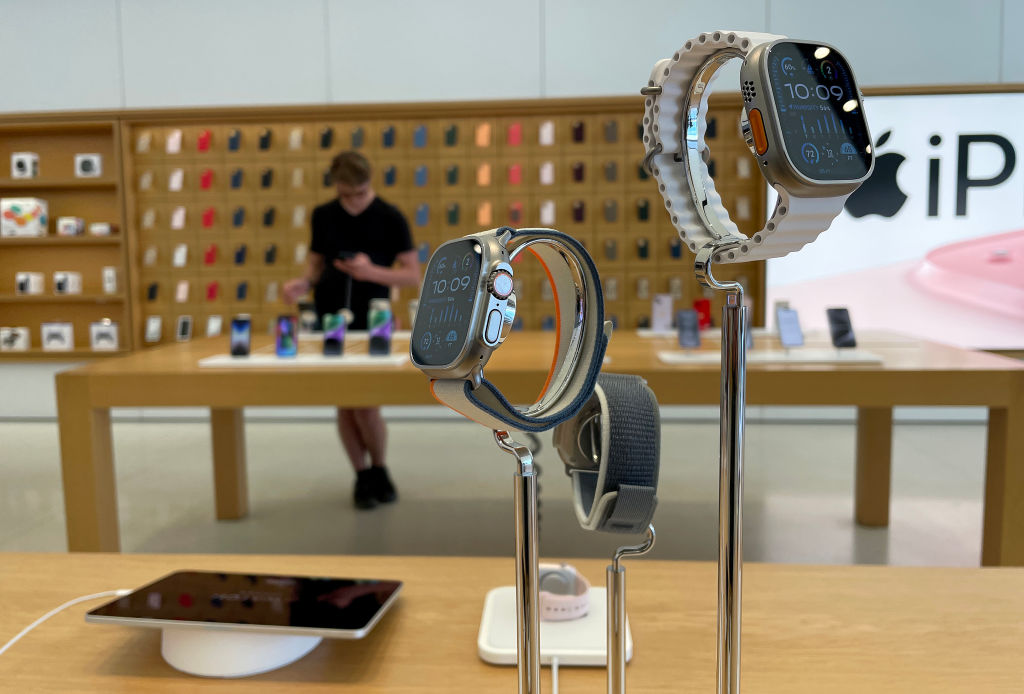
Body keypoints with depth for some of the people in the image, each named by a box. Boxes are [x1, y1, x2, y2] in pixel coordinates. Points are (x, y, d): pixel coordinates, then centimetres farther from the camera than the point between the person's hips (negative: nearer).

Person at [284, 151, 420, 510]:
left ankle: (380, 470, 20)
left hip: (371, 324, -3)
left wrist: (373, 272, -22)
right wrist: (302, 283, -10)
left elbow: (413, 275, -6)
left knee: (366, 407, -7)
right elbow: (316, 266, 13)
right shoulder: (322, 216, 5)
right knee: (345, 404, 4)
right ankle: (362, 477, 22)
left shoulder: (390, 218, -5)